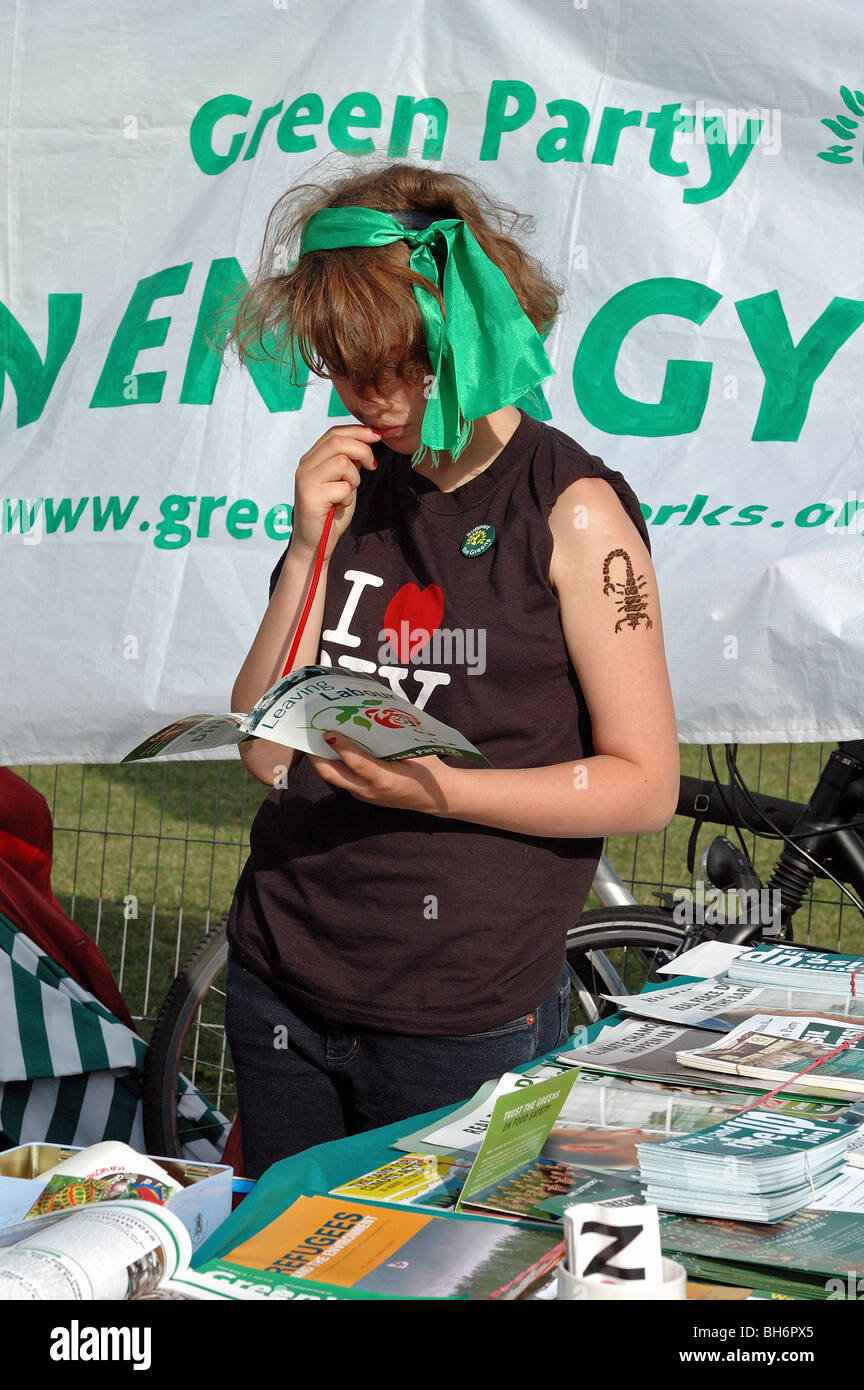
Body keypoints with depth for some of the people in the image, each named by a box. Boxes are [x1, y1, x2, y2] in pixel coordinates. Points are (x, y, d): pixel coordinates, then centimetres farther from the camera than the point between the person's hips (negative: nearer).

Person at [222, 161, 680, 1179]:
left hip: (466, 1019, -5)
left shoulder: (572, 510, -8)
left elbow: (645, 785, -9)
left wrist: (439, 789, -23)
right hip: (280, 991, 5)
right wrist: (312, 550, -9)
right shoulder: (351, 488, 6)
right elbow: (264, 751, 2)